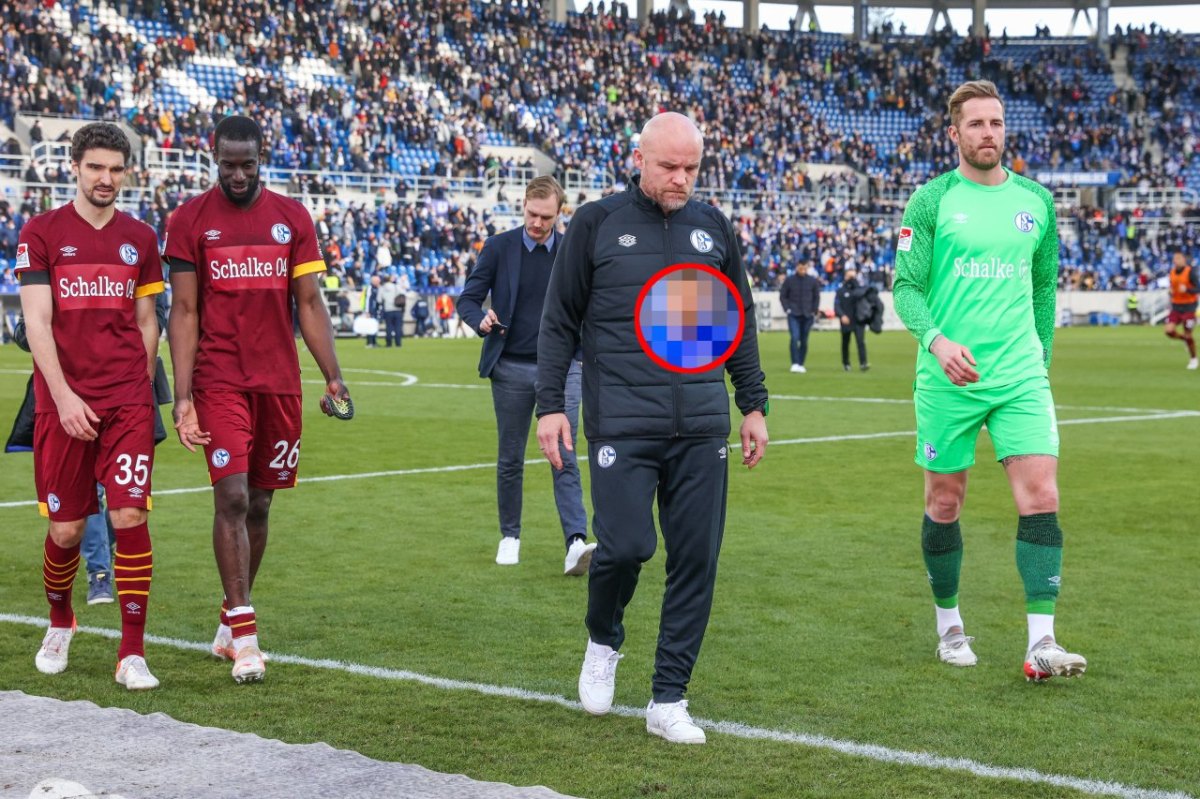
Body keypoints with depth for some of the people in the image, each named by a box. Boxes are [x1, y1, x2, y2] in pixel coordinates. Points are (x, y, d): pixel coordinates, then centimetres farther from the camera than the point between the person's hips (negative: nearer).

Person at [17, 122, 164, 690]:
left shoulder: (140, 238, 11)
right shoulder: (41, 233, 1)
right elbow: (37, 323, -5)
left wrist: (142, 392, 10)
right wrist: (64, 397, -13)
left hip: (128, 401, 1)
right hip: (63, 402, -1)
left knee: (130, 517, -10)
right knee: (66, 528, 5)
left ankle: (133, 653, -4)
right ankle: (59, 623, 33)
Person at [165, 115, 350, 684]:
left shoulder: (291, 217, 8)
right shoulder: (190, 221, 0)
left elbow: (310, 304, 8)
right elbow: (184, 313, -1)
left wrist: (333, 376, -2)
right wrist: (181, 396, -9)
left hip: (280, 381, 3)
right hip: (219, 380, -3)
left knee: (259, 503, 9)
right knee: (232, 497, -14)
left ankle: (230, 623, 23)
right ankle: (244, 635, -12)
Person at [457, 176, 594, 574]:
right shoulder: (499, 247, 0)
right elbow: (467, 298, 0)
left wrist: (585, 351, 6)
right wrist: (481, 320, -21)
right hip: (511, 368, 0)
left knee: (564, 457, -10)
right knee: (510, 459, 8)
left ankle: (576, 544, -19)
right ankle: (510, 537, 23)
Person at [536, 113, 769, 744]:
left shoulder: (713, 228, 12)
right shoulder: (596, 224, 3)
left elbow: (741, 322, 19)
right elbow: (559, 321, 5)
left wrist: (753, 405, 16)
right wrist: (549, 404, -1)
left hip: (702, 430, 3)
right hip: (621, 424, -3)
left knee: (696, 561, 1)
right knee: (624, 545, -13)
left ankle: (668, 699, 12)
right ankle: (604, 642, 21)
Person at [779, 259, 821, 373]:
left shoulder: (813, 281, 4)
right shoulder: (789, 280, 1)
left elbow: (817, 297, 12)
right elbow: (783, 296, 8)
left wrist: (814, 311, 4)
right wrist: (787, 309, -3)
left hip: (807, 315, 2)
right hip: (793, 315, -2)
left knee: (804, 341, 5)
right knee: (795, 337, -16)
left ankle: (801, 364, 14)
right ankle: (795, 363, -17)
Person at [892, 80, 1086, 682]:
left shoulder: (1036, 201, 9)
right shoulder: (931, 201, -2)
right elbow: (907, 286, -6)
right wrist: (937, 341, -23)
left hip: (1021, 377, 2)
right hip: (947, 378, -2)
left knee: (1041, 496, -10)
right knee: (945, 502, 7)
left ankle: (1040, 643, -10)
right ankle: (949, 625, 27)